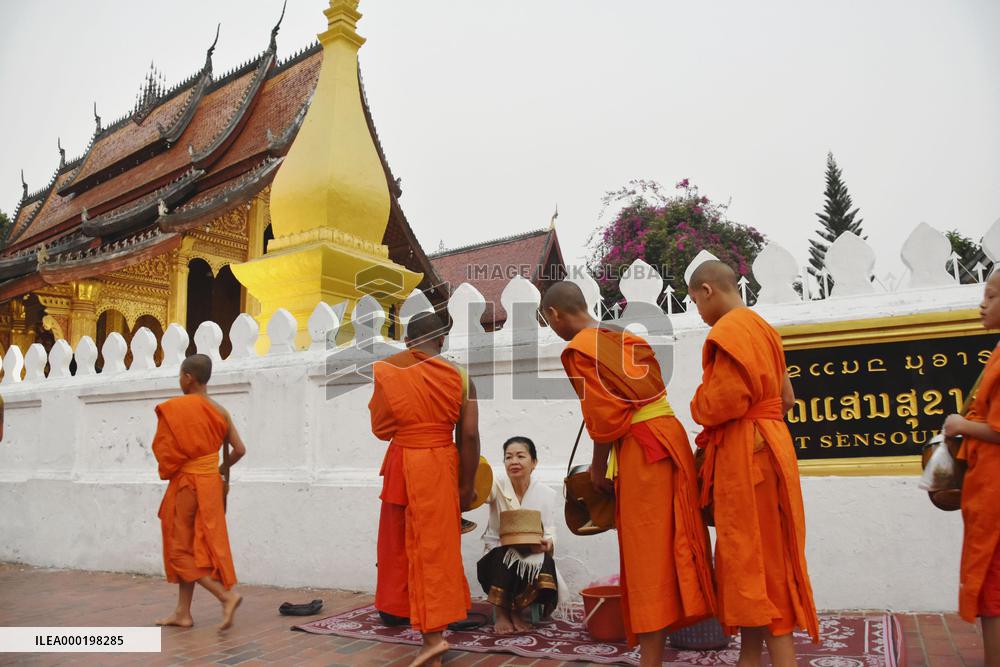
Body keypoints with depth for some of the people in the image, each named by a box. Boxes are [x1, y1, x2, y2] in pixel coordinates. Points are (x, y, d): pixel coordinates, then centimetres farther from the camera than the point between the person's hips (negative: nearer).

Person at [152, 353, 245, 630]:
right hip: (211, 483, 6)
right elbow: (240, 450, 2)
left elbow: (163, 448, -13)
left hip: (186, 485, -6)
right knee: (195, 548, 14)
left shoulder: (174, 408, -14)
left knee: (180, 550, 4)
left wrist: (167, 470, 7)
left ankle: (227, 595, -7)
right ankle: (182, 613, 22)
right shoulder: (219, 411, 2)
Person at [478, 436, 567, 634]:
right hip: (496, 557, -1)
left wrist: (547, 543, -30)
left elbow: (550, 534, -5)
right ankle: (501, 612, -11)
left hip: (533, 559, 1)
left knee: (545, 564, -31)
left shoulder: (546, 493, -3)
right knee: (502, 555, -34)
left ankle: (517, 610, -5)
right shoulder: (497, 486, -8)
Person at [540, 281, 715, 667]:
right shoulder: (626, 338, 14)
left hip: (641, 450, -7)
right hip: (669, 434, 8)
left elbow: (604, 417, -13)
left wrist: (598, 468, 2)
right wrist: (607, 462, 19)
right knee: (668, 546, 17)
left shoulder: (578, 350, -9)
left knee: (648, 555, -1)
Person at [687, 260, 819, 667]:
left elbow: (725, 399, -21)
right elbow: (785, 398, 20)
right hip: (763, 445, 10)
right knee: (757, 557, 13)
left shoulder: (729, 329, -13)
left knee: (755, 559, -5)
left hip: (744, 452, -10)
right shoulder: (760, 327, 17)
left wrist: (698, 408, -2)